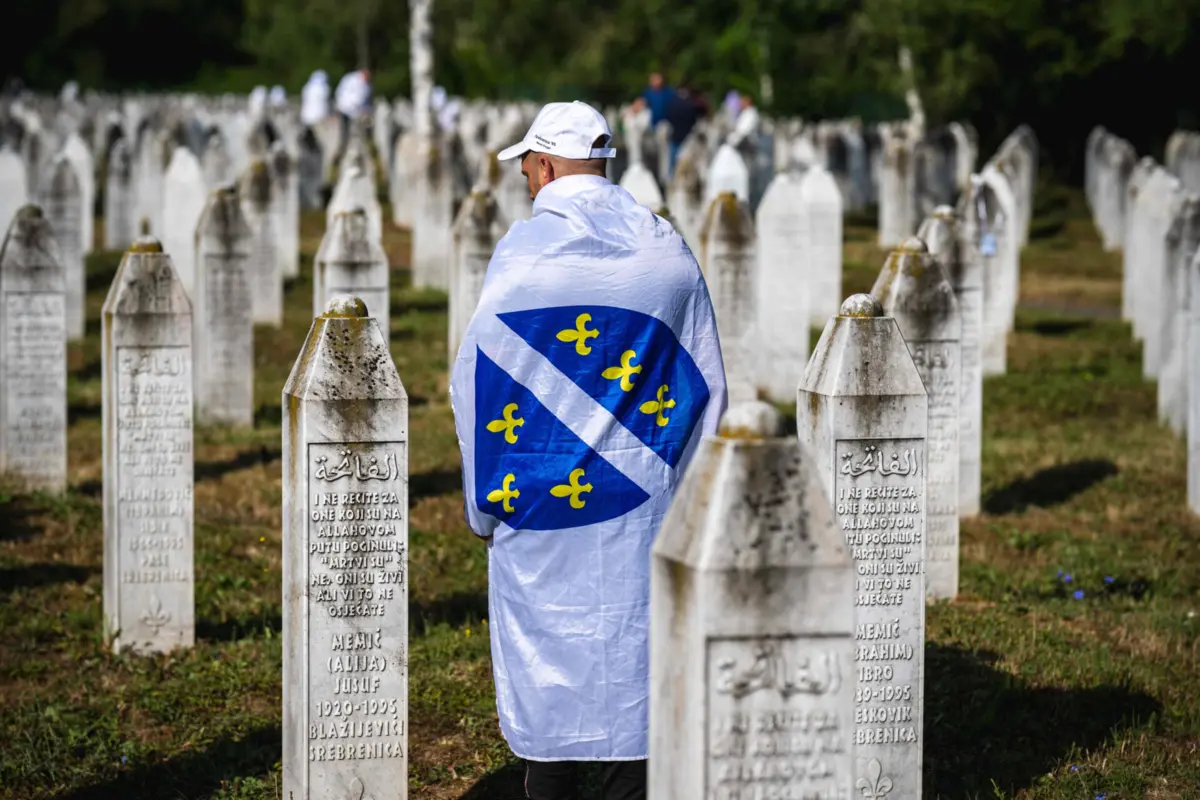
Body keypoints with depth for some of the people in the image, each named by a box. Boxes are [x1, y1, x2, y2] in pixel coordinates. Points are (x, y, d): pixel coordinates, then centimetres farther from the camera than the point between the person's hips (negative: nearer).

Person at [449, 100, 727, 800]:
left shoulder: (525, 251, -8)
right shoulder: (668, 250, 3)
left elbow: (478, 378, -7)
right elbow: (706, 383, 6)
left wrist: (485, 504, 3)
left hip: (542, 501, -3)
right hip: (642, 506, 3)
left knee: (544, 654, 7)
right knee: (630, 647, 8)